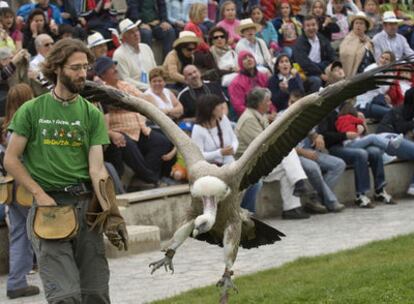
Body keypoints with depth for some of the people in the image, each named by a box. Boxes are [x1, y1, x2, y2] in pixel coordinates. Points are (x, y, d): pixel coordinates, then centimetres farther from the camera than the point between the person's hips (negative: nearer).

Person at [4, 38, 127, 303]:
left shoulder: (92, 114, 8)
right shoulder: (32, 110, 3)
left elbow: (97, 167, 0)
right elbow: (11, 159, 3)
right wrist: (40, 194, -8)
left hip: (85, 204, 3)